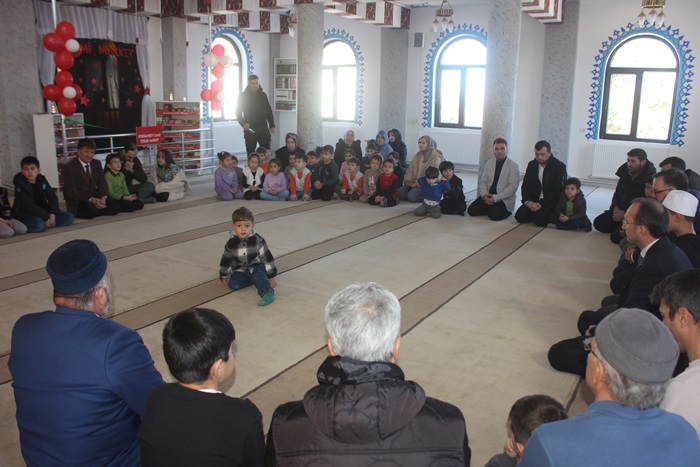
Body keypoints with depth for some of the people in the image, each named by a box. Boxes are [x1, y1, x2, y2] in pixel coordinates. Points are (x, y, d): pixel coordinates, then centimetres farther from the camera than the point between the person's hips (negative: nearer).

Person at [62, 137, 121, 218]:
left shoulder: (97, 163, 8)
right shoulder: (69, 166, -11)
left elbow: (101, 183, 4)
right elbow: (71, 190, -18)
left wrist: (103, 197, -18)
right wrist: (91, 200, -27)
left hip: (94, 197, 5)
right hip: (77, 200, -5)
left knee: (115, 206, -16)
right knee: (90, 211, -34)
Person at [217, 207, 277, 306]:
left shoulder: (257, 240, -14)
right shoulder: (231, 243, -7)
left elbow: (267, 258, -9)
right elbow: (225, 261, 8)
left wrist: (271, 277, -8)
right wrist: (223, 278, 15)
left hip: (256, 266, -3)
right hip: (240, 270, 3)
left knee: (259, 275, -34)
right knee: (233, 284, -22)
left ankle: (268, 293, -47)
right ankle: (254, 279, -10)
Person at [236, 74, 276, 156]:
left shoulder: (263, 95, 10)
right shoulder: (243, 96, 1)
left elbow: (269, 111, 15)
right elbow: (238, 112, 2)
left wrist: (272, 125, 7)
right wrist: (243, 123, -15)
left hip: (263, 127, 2)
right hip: (250, 128, -2)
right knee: (251, 152, 2)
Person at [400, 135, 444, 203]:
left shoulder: (436, 157, -8)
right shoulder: (417, 156, 14)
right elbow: (410, 170, 13)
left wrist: (417, 183, -20)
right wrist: (408, 180, -6)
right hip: (414, 183, 7)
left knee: (412, 195, -29)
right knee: (401, 192, -17)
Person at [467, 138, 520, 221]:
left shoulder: (513, 166, -6)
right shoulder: (489, 163, 10)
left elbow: (512, 187, -14)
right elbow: (483, 181, 9)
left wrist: (495, 198, -22)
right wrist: (484, 195, -13)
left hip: (504, 199, -4)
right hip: (488, 196, 4)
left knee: (494, 215, -29)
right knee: (472, 210, -15)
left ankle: (505, 210, 4)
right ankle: (490, 208, 8)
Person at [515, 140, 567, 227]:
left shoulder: (560, 167, -10)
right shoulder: (532, 165, 7)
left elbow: (558, 191, -15)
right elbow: (525, 185, 7)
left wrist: (541, 204, -22)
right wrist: (527, 201, -13)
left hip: (551, 202, -5)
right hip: (533, 201, 5)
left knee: (539, 220, -28)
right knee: (520, 216, -17)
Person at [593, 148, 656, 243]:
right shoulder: (625, 172, 0)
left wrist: (624, 214, -21)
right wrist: (615, 207, -2)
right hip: (620, 210, 8)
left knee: (616, 237, -20)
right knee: (598, 223, 3)